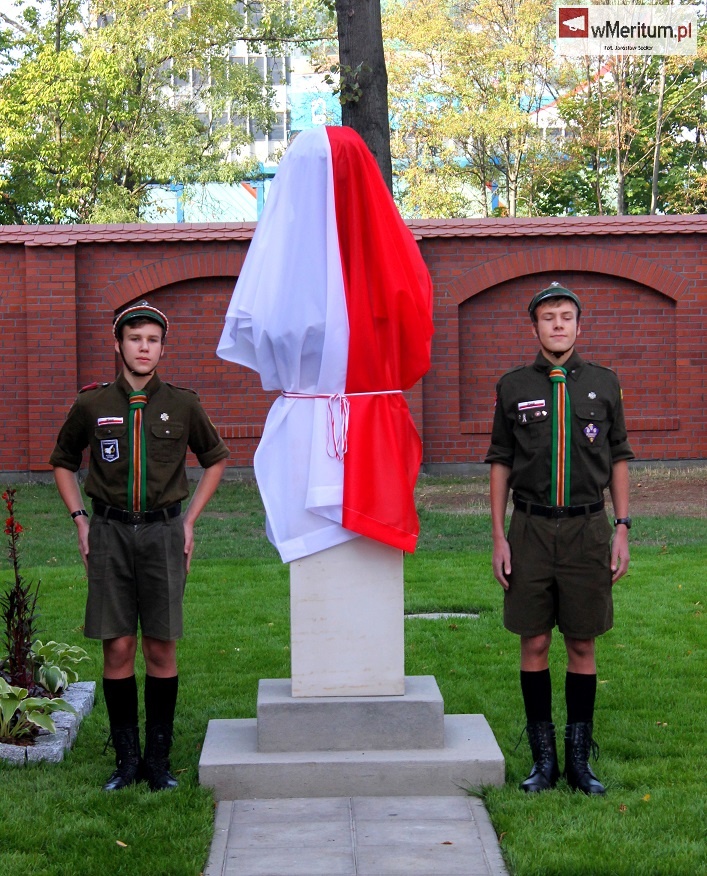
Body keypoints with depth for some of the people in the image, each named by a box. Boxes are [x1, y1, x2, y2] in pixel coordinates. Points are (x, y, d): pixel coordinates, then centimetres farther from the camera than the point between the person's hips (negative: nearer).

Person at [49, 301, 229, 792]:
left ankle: (159, 758, 11)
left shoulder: (182, 405, 2)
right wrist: (81, 522, 7)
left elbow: (216, 460, 16)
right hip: (109, 533, 0)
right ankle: (126, 757, 10)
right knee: (118, 648, 0)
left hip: (163, 533, 0)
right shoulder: (92, 405, 2)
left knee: (161, 649, 0)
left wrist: (189, 521, 9)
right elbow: (63, 462, 17)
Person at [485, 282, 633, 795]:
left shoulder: (604, 384, 5)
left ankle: (580, 761, 16)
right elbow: (500, 463, 6)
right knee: (534, 644, 3)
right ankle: (544, 760, 14)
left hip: (588, 528, 0)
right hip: (531, 529, 0)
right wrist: (499, 537, 1)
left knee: (582, 645, 5)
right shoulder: (514, 387, 4)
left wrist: (623, 531, 2)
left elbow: (619, 459, 8)